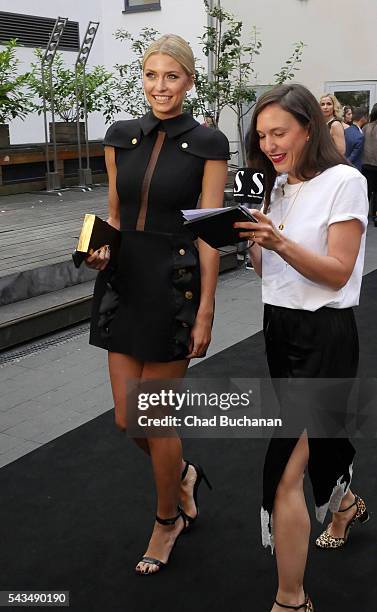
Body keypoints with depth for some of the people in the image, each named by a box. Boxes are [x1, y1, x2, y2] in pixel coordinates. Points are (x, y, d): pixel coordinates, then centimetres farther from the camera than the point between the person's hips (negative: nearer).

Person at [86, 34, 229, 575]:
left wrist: (205, 313, -10)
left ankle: (168, 520, 31)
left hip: (175, 286, -5)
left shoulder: (208, 144, -6)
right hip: (123, 284, 5)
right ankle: (183, 473, 42)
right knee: (127, 419, 10)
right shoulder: (120, 137, 8)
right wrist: (101, 251, -7)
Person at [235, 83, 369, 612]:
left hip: (324, 334, -7)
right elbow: (266, 270, 11)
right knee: (314, 435, 24)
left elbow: (338, 273, -14)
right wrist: (250, 237, -8)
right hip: (278, 327, 7)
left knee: (285, 471, -10)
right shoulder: (277, 186, 11)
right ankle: (345, 504, 54)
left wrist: (279, 241, -26)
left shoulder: (344, 181, -9)